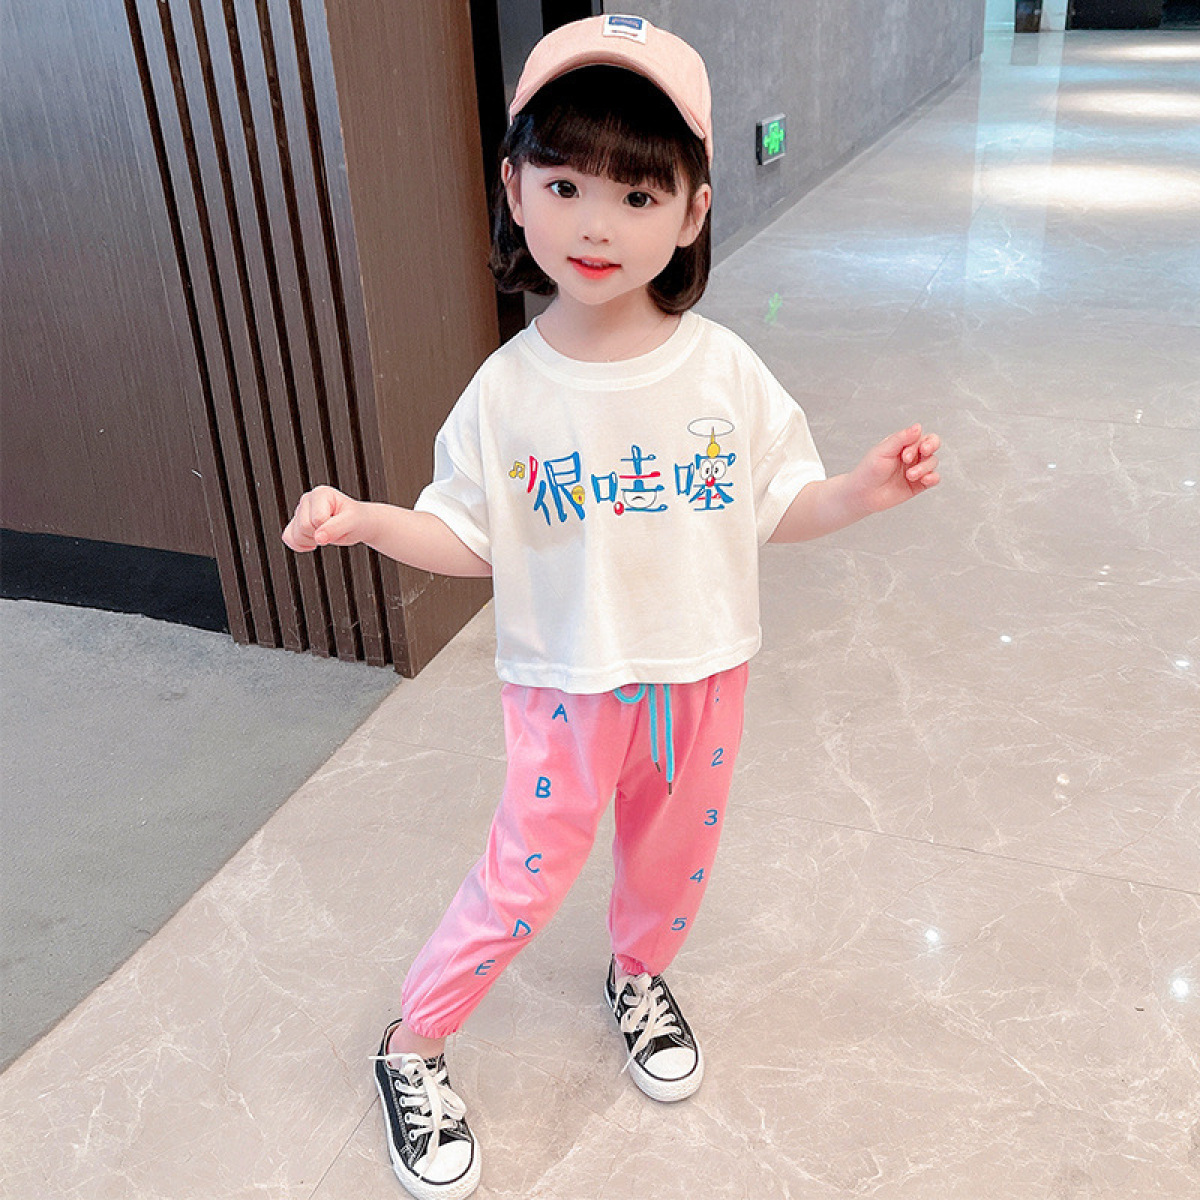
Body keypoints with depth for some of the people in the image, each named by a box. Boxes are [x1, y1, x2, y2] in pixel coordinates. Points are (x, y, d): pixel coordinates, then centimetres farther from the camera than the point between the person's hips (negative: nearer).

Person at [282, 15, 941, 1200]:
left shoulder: (725, 369, -10)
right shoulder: (509, 390, -14)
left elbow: (774, 508, -1)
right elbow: (469, 538, -7)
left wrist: (864, 489, -18)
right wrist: (367, 521, -23)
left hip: (700, 673, 3)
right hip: (569, 686, -2)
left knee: (674, 855, 22)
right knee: (524, 878, 6)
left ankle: (640, 978, 54)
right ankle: (411, 1047, 31)